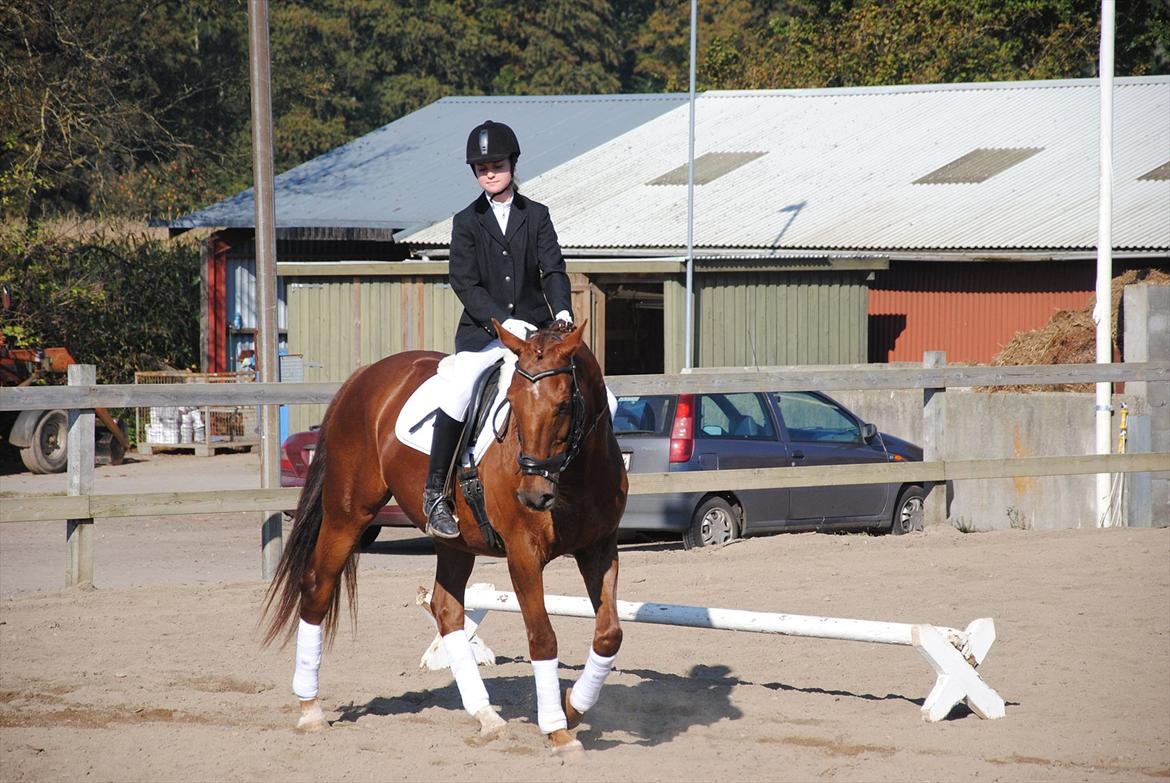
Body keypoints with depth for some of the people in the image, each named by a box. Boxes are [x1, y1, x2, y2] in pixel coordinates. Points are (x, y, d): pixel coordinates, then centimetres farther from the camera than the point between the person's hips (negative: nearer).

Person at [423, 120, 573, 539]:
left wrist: (562, 311, -19)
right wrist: (504, 321, -17)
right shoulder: (467, 222, 7)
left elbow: (553, 269, 1)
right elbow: (466, 284, -2)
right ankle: (434, 494, -21)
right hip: (483, 332, -2)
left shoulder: (536, 216, 11)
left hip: (534, 328, 2)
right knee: (457, 393, -30)